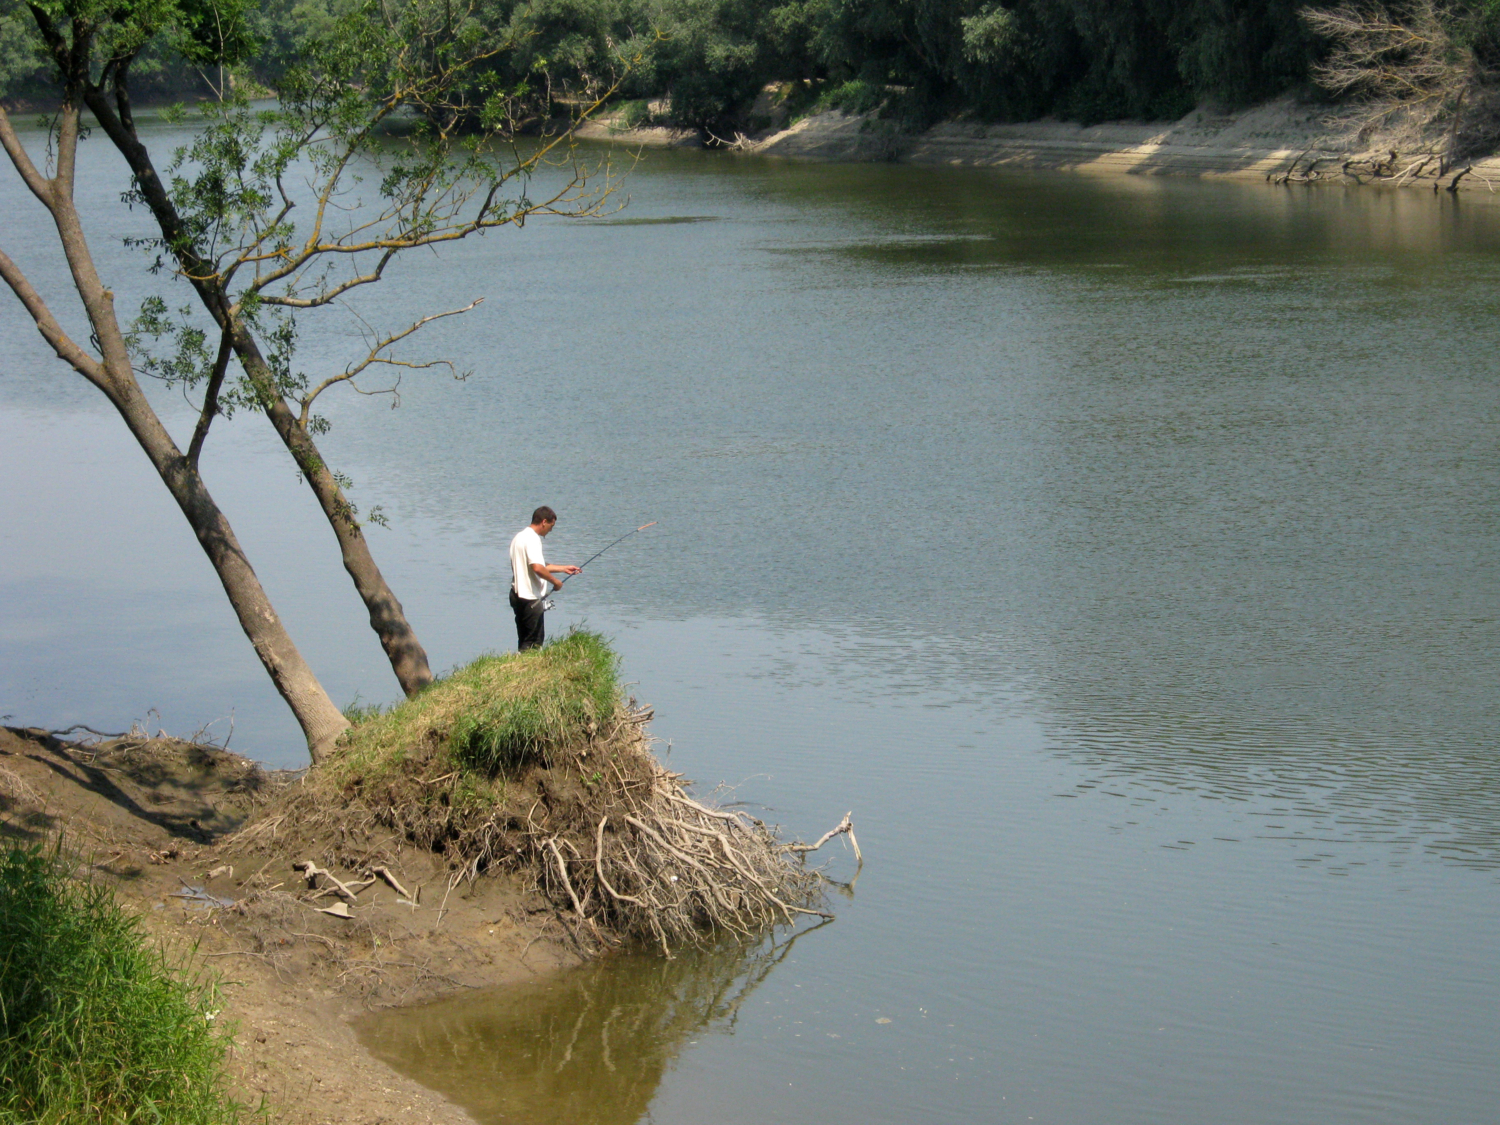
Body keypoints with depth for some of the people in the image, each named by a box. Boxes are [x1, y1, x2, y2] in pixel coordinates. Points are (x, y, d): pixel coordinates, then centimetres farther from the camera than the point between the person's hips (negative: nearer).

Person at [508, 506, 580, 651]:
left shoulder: (520, 536, 16)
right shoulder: (532, 538, -16)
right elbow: (537, 568, -28)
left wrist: (563, 569, 24)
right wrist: (555, 581, -13)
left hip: (518, 595, 10)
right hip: (531, 598, -10)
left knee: (524, 641, 14)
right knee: (533, 643, -4)